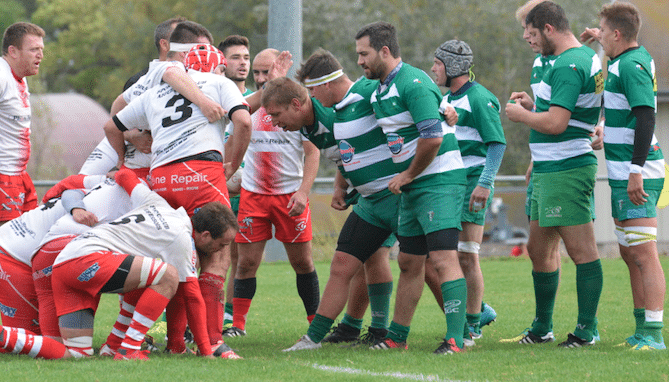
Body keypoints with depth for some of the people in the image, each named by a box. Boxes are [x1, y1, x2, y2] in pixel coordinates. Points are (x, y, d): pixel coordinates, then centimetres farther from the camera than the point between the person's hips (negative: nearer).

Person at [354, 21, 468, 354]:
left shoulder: (413, 83, -17)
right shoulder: (379, 90, 14)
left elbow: (432, 137, -24)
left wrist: (407, 176, -13)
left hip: (439, 180, -10)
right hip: (411, 187, 10)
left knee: (443, 258, -16)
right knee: (409, 262, 15)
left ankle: (456, 339, -20)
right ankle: (397, 336, 22)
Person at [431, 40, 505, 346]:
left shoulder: (479, 98, -11)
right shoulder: (447, 99, 17)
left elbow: (497, 143, -15)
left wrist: (485, 184, -23)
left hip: (473, 183, -9)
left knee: (466, 257, -7)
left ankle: (471, 326, 0)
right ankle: (479, 309, 21)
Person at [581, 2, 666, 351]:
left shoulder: (631, 67, -15)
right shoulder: (638, 58, 14)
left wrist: (636, 171, -27)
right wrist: (603, 40, 48)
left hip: (637, 176, -10)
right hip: (624, 177, 10)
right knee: (630, 254, 14)